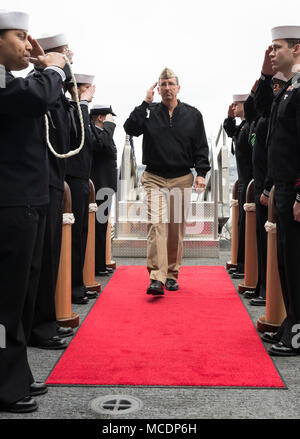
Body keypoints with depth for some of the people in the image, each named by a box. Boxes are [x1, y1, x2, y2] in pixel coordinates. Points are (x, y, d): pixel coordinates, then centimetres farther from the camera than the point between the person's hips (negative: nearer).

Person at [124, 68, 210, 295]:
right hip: (155, 178, -1)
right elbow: (130, 128, -11)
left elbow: (201, 147, 8)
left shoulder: (192, 115, 8)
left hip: (182, 179, 2)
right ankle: (157, 278, -17)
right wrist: (145, 103, -9)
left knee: (177, 229, 6)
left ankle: (172, 274, 18)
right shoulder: (149, 112, 6)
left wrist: (201, 173, -3)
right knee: (156, 225, -14)